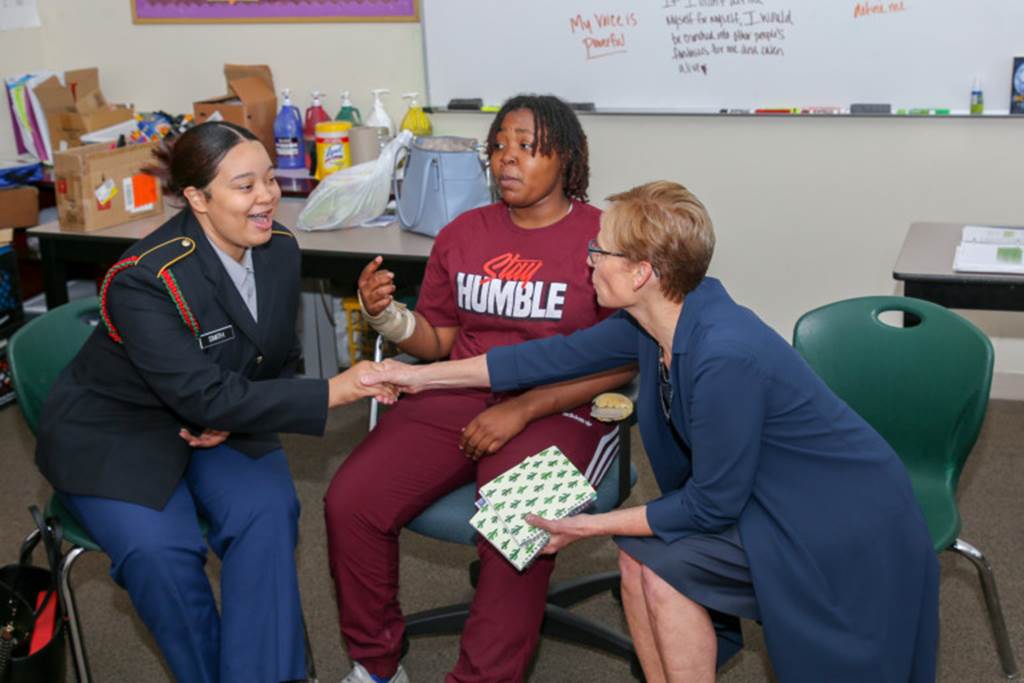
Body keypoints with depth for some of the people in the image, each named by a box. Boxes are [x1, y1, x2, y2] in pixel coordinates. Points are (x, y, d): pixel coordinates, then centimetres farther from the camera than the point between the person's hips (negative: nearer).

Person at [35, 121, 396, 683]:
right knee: (159, 550, -28)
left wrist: (231, 415, -15)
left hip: (223, 420, 5)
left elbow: (280, 361, 6)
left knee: (268, 513, -24)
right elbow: (205, 397, -32)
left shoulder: (280, 249, -8)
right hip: (115, 433, -4)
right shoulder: (143, 279, -28)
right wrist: (333, 392, -36)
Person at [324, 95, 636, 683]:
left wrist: (521, 409, -17)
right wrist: (386, 314, -6)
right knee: (350, 501, -15)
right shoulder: (462, 234, 12)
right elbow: (436, 342, 16)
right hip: (456, 398, 5)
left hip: (560, 411, -4)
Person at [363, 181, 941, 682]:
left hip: (846, 521, -8)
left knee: (658, 558, -14)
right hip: (775, 495, 8)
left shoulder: (724, 357, -33)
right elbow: (559, 355, 3)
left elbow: (711, 505, -24)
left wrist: (590, 526, -14)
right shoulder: (659, 319, -7)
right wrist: (423, 375, 7)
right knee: (639, 551, -1)